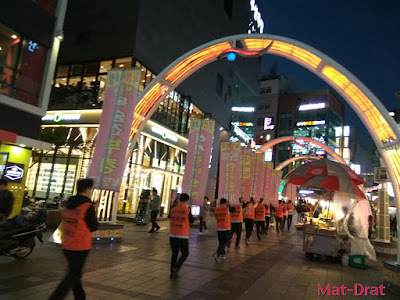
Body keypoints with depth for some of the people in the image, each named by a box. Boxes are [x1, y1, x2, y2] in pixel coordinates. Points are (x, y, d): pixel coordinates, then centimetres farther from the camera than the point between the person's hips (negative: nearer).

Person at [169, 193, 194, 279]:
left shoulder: (173, 209, 2)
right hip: (183, 236, -4)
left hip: (173, 235, 5)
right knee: (185, 254, 12)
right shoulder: (187, 210, -11)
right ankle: (175, 268, -1)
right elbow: (191, 220, 1)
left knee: (174, 253, 17)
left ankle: (173, 272, 18)